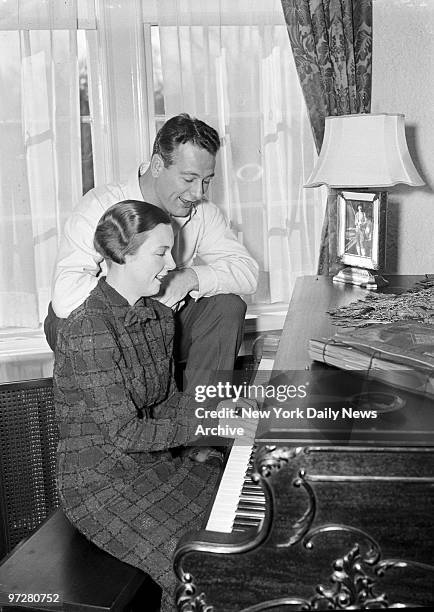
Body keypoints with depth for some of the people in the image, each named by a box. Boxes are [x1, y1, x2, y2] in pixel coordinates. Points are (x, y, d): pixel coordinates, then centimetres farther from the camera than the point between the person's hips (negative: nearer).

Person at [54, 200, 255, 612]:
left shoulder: (159, 318, 3)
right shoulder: (88, 329, -24)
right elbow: (122, 433, -25)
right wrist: (208, 424, -22)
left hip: (155, 463, 8)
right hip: (100, 482, -8)